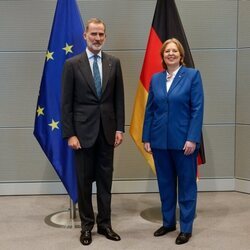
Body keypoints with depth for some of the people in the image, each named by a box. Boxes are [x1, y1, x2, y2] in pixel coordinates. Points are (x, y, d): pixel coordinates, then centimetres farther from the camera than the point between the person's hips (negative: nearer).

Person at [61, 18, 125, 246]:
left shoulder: (114, 63, 5)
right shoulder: (72, 64, -3)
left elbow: (119, 99, 6)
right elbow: (66, 103, -4)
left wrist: (119, 128, 0)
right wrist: (69, 134, -9)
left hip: (107, 130, 3)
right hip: (83, 130, -2)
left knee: (105, 179, 10)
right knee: (84, 180, 7)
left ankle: (104, 223, 23)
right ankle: (87, 225, 22)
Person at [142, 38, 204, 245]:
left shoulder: (193, 75, -3)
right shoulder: (156, 79, 8)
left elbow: (197, 109, -8)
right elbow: (149, 110, 8)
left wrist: (192, 138, -15)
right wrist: (146, 138, 4)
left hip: (183, 140, -4)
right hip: (160, 140, 4)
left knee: (186, 184, 7)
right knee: (165, 183, 13)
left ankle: (186, 228, 19)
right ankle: (168, 222, 29)